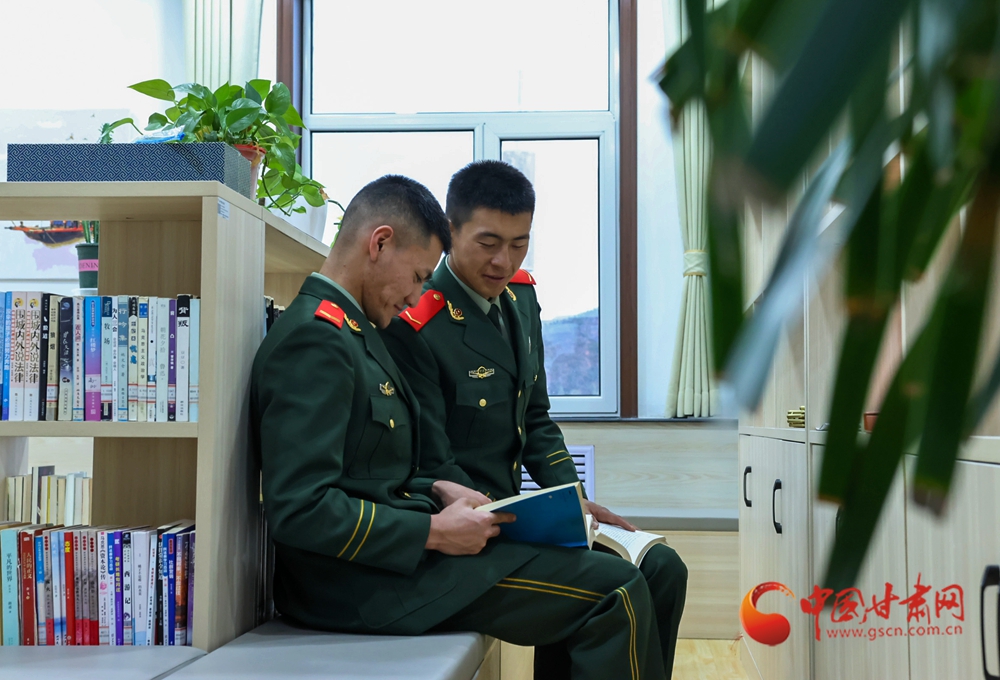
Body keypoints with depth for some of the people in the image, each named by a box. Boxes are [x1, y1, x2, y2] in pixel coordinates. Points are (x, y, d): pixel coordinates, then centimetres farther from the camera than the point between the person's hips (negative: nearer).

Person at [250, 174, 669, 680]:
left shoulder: (348, 330, 17)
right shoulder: (315, 339, -17)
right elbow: (298, 508, -25)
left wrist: (435, 492, 7)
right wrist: (433, 533, -19)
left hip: (391, 547, 11)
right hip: (362, 582, -11)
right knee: (616, 594, -13)